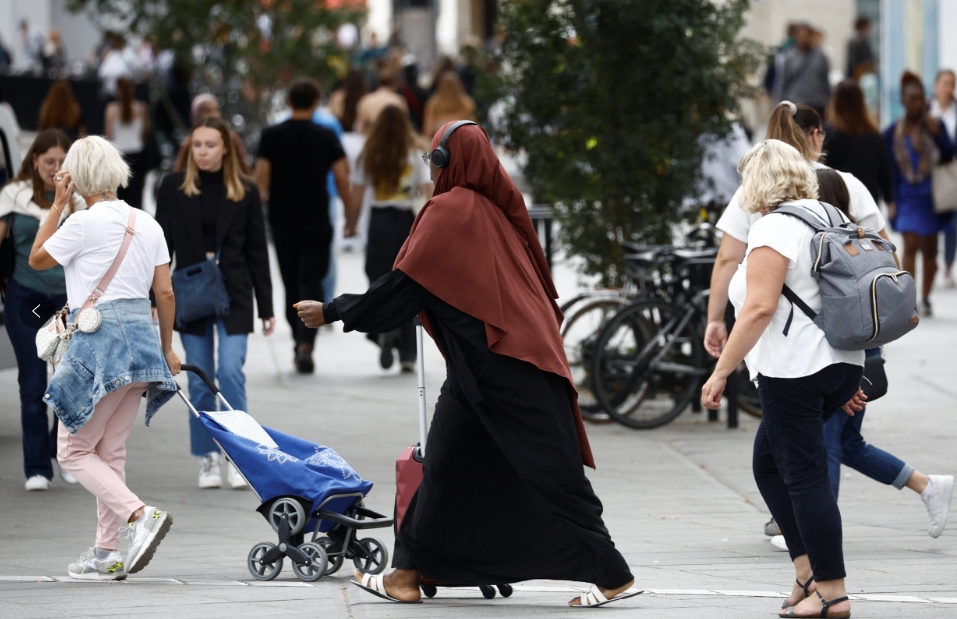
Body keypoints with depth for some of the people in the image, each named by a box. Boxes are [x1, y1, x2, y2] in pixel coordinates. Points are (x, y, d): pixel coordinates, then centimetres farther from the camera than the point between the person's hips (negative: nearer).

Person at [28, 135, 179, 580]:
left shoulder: (84, 223, -10)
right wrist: (167, 349, 22)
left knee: (73, 450, 1)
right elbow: (165, 293, 11)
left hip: (99, 341, -7)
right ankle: (108, 554, 13)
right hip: (141, 338, 7)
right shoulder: (147, 224, 9)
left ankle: (141, 515, -18)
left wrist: (57, 205, 9)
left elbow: (36, 259, 6)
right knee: (110, 451, 14)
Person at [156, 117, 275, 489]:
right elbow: (162, 244, 4)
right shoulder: (174, 188, 3)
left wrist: (266, 307, 4)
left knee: (231, 372, -13)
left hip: (234, 294, -1)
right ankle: (207, 459, 12)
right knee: (200, 381, 4)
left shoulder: (244, 191, 2)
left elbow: (257, 250, 5)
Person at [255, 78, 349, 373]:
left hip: (283, 222, 1)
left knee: (292, 284, 14)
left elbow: (261, 179, -5)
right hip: (317, 222, -1)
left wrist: (264, 198, 17)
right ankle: (306, 344, -20)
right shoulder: (326, 137, -4)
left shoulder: (271, 136, -2)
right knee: (311, 282, -2)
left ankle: (298, 343, 22)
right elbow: (342, 179, -6)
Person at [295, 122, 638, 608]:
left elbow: (401, 288, -12)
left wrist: (332, 312, -4)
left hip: (496, 364, -9)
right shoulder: (497, 209, 12)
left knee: (551, 472, -5)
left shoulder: (448, 212, -11)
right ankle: (409, 572, 11)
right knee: (447, 464, 10)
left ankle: (613, 575, -2)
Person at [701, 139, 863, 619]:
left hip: (794, 369, -9)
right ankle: (808, 568, 12)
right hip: (842, 364, 9)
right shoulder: (826, 218, 15)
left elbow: (760, 308, -20)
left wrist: (721, 372, -16)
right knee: (769, 462, 18)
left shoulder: (774, 228, -12)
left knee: (804, 475, -4)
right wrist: (848, 379, 26)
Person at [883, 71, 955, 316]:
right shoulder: (893, 133, 1)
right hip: (907, 197, -1)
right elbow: (889, 169, 2)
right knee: (910, 244, -13)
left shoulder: (935, 125, 0)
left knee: (929, 249, 9)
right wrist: (891, 202, -2)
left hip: (932, 197, 1)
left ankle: (925, 298, 21)